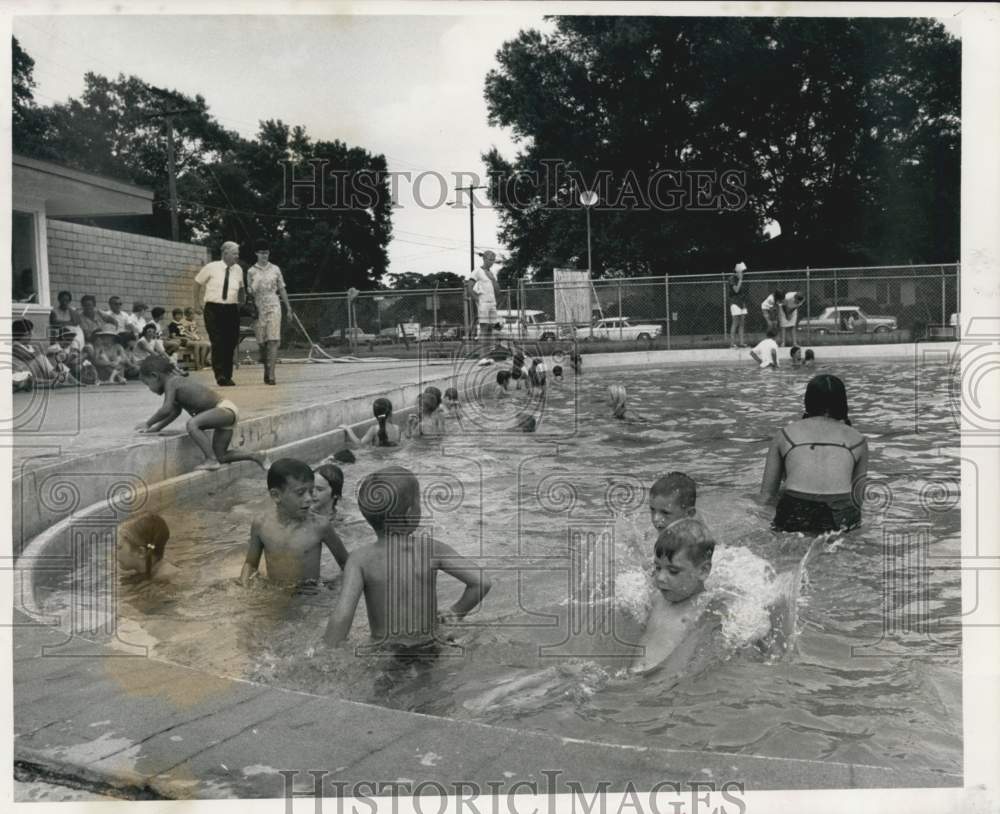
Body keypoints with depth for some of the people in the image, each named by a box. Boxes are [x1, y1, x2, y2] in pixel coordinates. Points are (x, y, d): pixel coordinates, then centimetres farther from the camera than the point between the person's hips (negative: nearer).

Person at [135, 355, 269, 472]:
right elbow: (175, 411, 24)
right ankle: (256, 457, 22)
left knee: (192, 423, -30)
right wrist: (157, 428, 21)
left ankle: (211, 460, -26)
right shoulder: (176, 381, 16)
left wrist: (148, 423, -8)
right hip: (226, 410, 10)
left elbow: (166, 409, -21)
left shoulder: (171, 382, -11)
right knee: (221, 456, 14)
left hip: (225, 409, -10)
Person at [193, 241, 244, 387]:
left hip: (232, 309, 4)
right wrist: (197, 303, 7)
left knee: (230, 343, 4)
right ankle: (220, 375, -11)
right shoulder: (211, 267, -3)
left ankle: (227, 376, 14)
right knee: (217, 342, -12)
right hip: (213, 308, -4)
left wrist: (243, 301, 8)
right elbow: (198, 282, 9)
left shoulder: (238, 269, 7)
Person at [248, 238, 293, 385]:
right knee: (262, 342, 3)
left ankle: (271, 374, -18)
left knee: (273, 340, -13)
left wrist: (288, 308, 12)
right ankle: (266, 370, 23)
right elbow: (249, 292, 8)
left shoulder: (275, 269, 8)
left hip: (274, 306, 0)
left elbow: (282, 289, 13)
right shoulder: (251, 271, 6)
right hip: (258, 308, 0)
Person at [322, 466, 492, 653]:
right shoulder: (431, 549, -11)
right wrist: (455, 613, -1)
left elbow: (342, 615, -25)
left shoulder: (361, 559, -14)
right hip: (428, 651, 1)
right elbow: (481, 582, -17)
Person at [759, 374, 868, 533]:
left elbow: (766, 496, 13)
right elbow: (859, 497, 16)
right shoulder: (858, 440, 17)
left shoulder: (785, 434, 16)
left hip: (793, 520, 0)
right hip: (842, 520, 0)